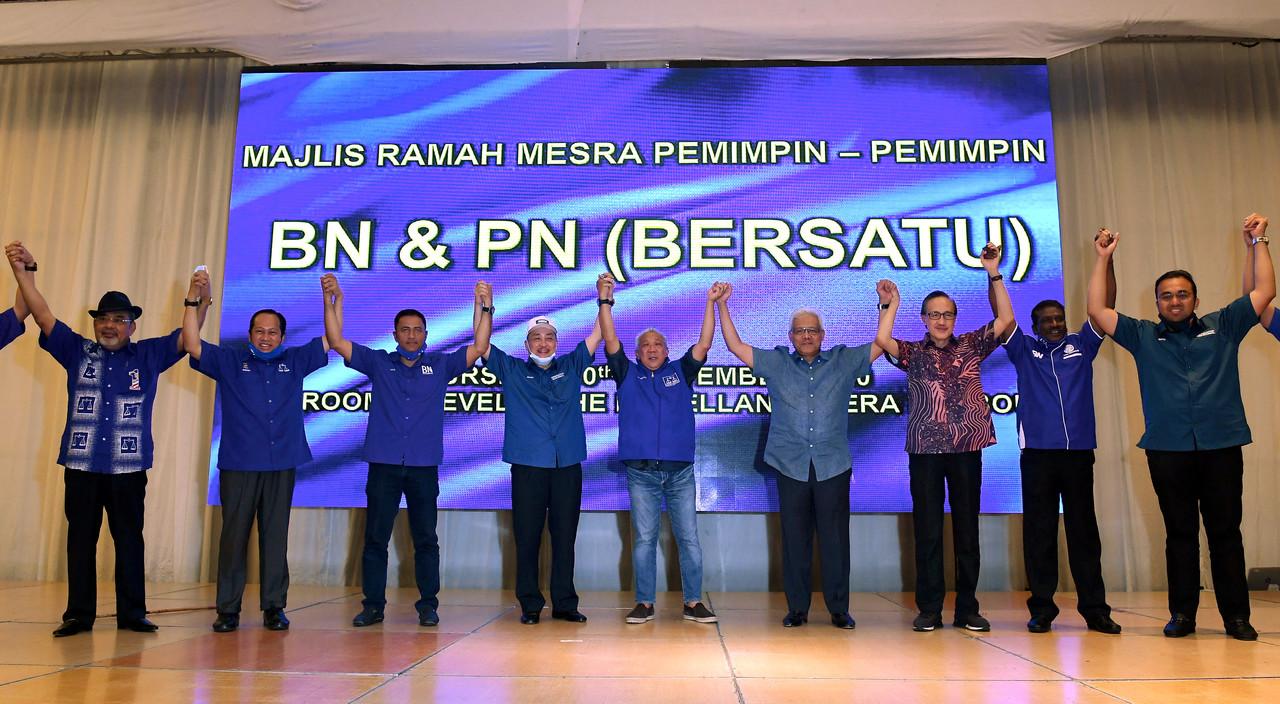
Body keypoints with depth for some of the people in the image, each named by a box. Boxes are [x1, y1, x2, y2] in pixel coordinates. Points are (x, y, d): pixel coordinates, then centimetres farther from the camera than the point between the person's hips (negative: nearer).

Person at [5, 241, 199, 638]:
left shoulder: (150, 355, 8)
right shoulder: (78, 352, 9)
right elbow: (43, 316, 3)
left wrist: (196, 300, -13)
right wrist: (24, 272, -7)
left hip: (129, 468, -1)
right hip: (81, 466, 1)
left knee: (130, 541, 5)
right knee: (80, 541, 7)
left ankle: (132, 614, 12)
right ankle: (79, 615, 16)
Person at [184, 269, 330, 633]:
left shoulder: (294, 362, 11)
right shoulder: (230, 361, 7)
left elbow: (331, 340, 10)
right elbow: (192, 344, -4)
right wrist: (196, 300, -11)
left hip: (281, 466, 1)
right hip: (238, 465, -1)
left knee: (276, 537, 6)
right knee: (233, 536, 3)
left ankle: (274, 607, 13)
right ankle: (228, 609, 12)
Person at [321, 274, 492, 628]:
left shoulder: (440, 365, 8)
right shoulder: (378, 363, 8)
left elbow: (479, 347, 0)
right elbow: (337, 341, 2)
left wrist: (484, 307, -11)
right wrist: (331, 300, -8)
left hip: (424, 466, 0)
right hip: (383, 465, 1)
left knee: (425, 539, 6)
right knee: (375, 538, 5)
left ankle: (428, 604, 14)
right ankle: (373, 605, 15)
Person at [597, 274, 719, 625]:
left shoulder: (680, 372, 12)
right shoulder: (628, 374, 10)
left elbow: (703, 345, 2)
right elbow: (611, 341, 0)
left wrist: (711, 303, -5)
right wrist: (606, 301, -9)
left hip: (680, 470, 1)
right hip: (641, 471, 0)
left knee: (688, 538, 3)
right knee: (643, 539, 4)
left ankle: (693, 602, 11)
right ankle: (644, 603, 12)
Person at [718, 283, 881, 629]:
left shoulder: (844, 361, 11)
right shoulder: (776, 362, 10)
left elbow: (881, 344, 12)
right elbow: (735, 345, 9)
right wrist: (722, 305, 4)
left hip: (834, 466, 0)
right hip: (791, 466, 0)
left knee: (834, 538, 2)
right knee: (795, 538, 5)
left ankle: (839, 609, 12)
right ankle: (797, 608, 14)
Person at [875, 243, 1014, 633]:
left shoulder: (971, 346, 11)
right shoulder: (913, 353, 8)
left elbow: (1006, 320, 2)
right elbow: (882, 340, -10)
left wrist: (994, 274, -3)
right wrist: (891, 304, -6)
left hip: (967, 448, 1)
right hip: (925, 449, -1)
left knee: (967, 527, 4)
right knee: (928, 529, 1)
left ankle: (967, 608, 12)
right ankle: (929, 609, 7)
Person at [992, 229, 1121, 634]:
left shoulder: (1081, 345, 12)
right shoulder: (1024, 351, 10)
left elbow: (1105, 306, 5)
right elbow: (1001, 315, 1)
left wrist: (1105, 257, -4)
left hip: (1079, 451, 1)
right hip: (1037, 452, -1)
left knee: (1084, 531, 5)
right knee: (1039, 532, 2)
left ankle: (1094, 608, 12)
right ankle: (1042, 609, 9)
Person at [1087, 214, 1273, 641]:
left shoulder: (1223, 327, 11)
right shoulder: (1142, 337, 10)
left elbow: (1264, 292, 8)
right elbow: (1097, 311, 3)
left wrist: (1258, 243, 4)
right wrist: (1103, 260, 0)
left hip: (1221, 446, 0)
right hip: (1168, 450, 0)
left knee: (1226, 531, 4)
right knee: (1180, 533, 7)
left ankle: (1236, 616, 12)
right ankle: (1182, 614, 13)